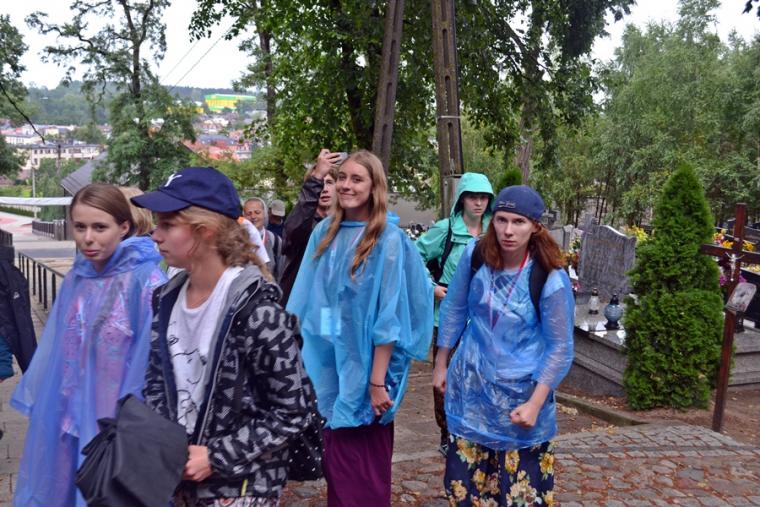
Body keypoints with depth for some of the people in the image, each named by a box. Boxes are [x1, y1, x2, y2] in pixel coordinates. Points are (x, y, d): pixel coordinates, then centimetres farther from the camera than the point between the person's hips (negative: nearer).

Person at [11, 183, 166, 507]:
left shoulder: (146, 281, -17)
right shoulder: (75, 280, 4)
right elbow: (56, 351, 12)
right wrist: (40, 404, 13)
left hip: (122, 425, -6)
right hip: (69, 418, 6)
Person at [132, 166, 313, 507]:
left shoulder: (255, 308, -22)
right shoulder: (167, 300, -2)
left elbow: (291, 414, -17)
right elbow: (156, 383, 10)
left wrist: (216, 457, -18)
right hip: (181, 479, 6)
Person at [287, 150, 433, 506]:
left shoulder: (389, 240, -11)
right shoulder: (325, 232, 5)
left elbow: (389, 316, -14)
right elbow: (310, 303, 11)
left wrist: (377, 381, -16)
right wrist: (305, 357, 8)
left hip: (363, 367, -5)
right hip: (329, 365, 5)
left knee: (363, 468, 6)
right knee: (334, 460, 15)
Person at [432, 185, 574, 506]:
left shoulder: (551, 279, -20)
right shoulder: (475, 255, -11)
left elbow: (560, 348, -12)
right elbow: (454, 309, 2)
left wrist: (535, 403, -16)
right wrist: (440, 364, 8)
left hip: (520, 393, -3)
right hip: (471, 384, 3)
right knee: (466, 478, 18)